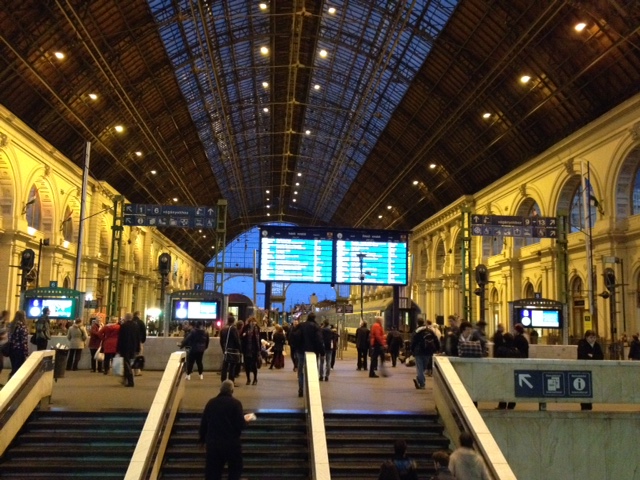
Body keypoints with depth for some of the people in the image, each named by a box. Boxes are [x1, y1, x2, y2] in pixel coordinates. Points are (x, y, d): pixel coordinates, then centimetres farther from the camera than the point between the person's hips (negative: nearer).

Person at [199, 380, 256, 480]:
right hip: (232, 443, -3)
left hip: (213, 443, 3)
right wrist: (246, 420, 9)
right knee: (235, 470, 18)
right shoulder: (235, 403, -10)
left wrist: (202, 439, 21)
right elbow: (240, 425, -14)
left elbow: (203, 423, 6)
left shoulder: (211, 402, 1)